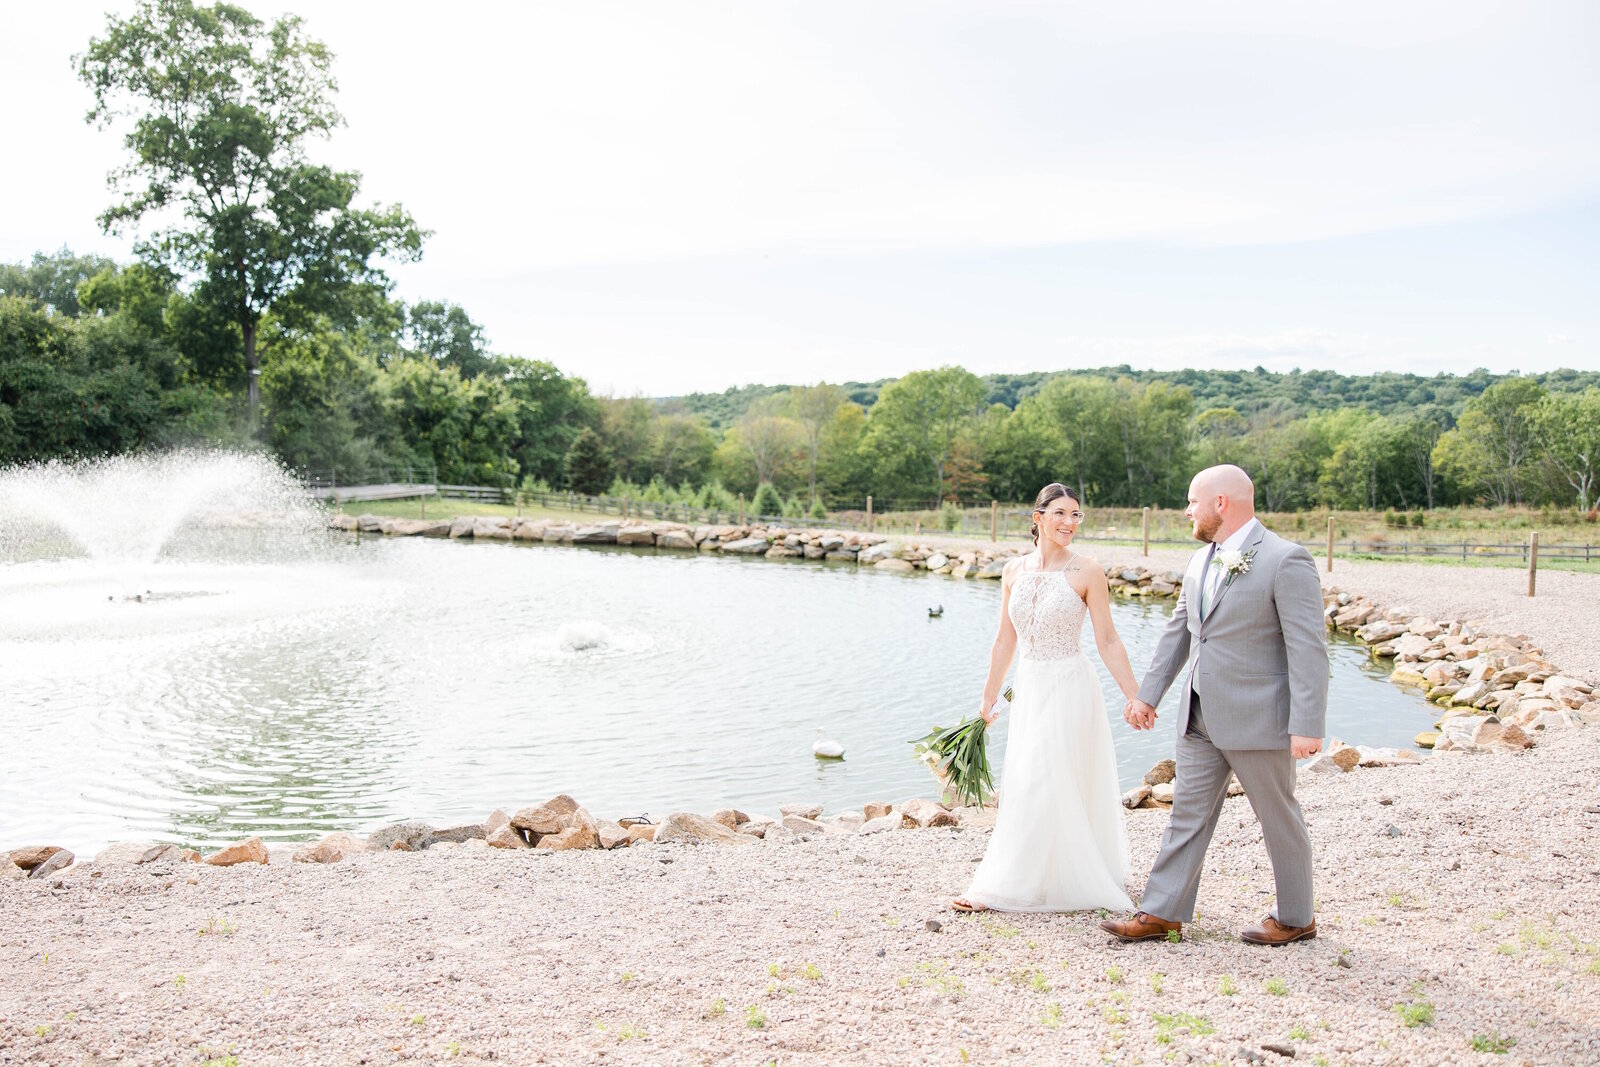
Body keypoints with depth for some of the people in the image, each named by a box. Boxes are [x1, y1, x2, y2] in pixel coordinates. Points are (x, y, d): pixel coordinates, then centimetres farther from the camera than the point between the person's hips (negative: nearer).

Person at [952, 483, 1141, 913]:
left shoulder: (1087, 572, -8)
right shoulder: (1015, 570, 4)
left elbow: (1108, 641, -6)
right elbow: (1005, 640, 11)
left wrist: (1135, 698, -9)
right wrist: (989, 698, 13)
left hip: (1070, 688, -5)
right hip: (1029, 688, 5)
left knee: (1047, 786, -2)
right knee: (1022, 788, 12)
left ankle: (1006, 885, 5)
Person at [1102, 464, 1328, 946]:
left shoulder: (1285, 560, -15)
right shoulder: (1201, 561, 10)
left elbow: (1308, 648, -18)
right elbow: (1178, 632, 17)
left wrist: (1307, 725, -22)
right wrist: (1147, 694, 16)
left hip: (1257, 719, -7)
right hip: (1200, 719, 8)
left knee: (1279, 820, 9)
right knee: (1188, 814, 10)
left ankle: (1295, 918, 27)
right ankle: (1161, 914, 17)